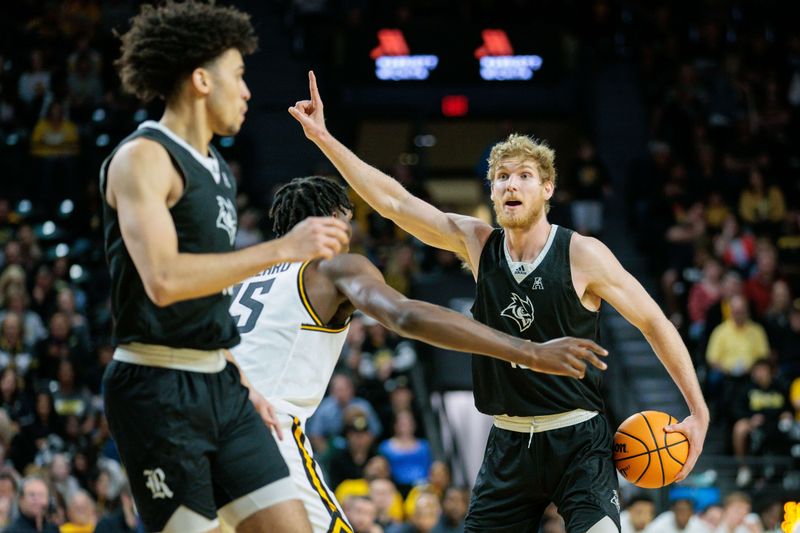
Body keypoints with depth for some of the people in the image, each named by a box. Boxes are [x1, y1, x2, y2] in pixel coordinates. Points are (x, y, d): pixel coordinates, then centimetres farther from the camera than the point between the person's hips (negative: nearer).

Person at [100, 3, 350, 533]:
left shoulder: (217, 169, 17)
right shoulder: (144, 157, -11)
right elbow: (163, 280, -25)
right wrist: (283, 248, -23)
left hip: (219, 384, 9)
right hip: (158, 389, -9)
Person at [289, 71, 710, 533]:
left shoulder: (583, 255, -10)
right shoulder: (476, 243, 1)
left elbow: (654, 322, -2)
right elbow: (394, 201, -1)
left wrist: (698, 411, -4)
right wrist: (324, 139, -8)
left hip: (578, 442, -4)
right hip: (509, 444, 4)